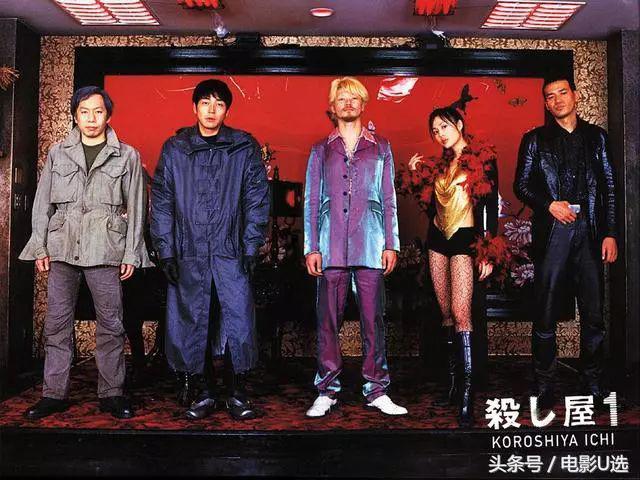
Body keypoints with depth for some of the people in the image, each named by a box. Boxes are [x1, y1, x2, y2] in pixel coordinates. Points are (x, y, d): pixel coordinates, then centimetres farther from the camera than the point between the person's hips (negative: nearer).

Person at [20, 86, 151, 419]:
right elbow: (43, 203, 12)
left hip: (105, 251, -2)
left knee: (110, 323, 1)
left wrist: (131, 253, 0)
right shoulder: (57, 154, 13)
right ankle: (54, 394, 15)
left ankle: (111, 394, 11)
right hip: (62, 248, 2)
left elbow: (135, 207, 5)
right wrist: (40, 247, 5)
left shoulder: (126, 156, 8)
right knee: (57, 323, 4)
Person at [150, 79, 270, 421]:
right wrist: (165, 252, 0)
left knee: (239, 323, -3)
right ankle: (202, 393, 20)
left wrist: (250, 249, -3)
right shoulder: (174, 149, 8)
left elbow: (257, 201, 3)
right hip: (188, 255, 1)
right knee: (192, 325, 6)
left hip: (231, 254, -1)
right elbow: (161, 203, 7)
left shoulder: (245, 148, 5)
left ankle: (237, 394, 12)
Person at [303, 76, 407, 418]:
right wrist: (311, 248, 2)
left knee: (372, 317, 2)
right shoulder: (321, 150, 13)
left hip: (370, 245, 0)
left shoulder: (380, 148, 13)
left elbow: (389, 199, 11)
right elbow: (311, 201, 10)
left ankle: (376, 391, 12)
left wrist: (391, 243, 3)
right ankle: (327, 391, 11)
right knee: (328, 319, 2)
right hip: (331, 246, 0)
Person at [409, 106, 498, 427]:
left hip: (465, 240, -6)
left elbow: (491, 206, -7)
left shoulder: (482, 158, -3)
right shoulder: (441, 164, 14)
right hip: (438, 239, 6)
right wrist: (417, 175, 8)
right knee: (446, 313, 8)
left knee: (461, 313, -16)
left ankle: (467, 395, -15)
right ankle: (452, 380, 16)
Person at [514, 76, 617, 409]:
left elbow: (609, 188, 10)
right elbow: (521, 185, 7)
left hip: (589, 230, 2)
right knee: (546, 315, 0)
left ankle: (593, 383, 17)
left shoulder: (596, 137, 14)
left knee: (593, 313, 4)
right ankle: (544, 387, 9)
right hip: (552, 231, -1)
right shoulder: (535, 140, 11)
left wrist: (610, 233, 2)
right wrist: (549, 204, -10)